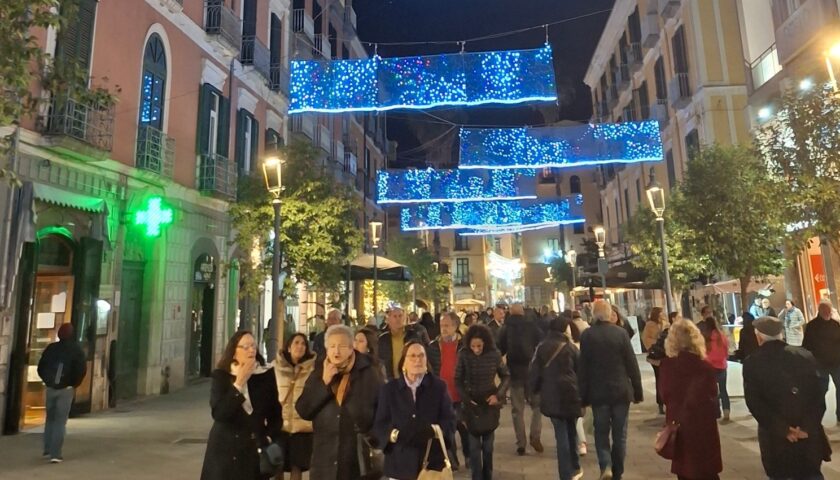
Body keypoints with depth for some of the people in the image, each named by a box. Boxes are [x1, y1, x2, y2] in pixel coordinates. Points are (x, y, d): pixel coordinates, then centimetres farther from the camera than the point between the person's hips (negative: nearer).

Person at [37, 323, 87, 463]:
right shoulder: (77, 350, -6)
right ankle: (55, 454, -4)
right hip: (66, 389, -4)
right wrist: (74, 384, 2)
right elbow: (82, 370, -13)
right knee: (61, 421, -1)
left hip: (50, 388, 4)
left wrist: (47, 381, 15)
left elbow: (40, 368, 6)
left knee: (50, 418, 19)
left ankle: (47, 449, 24)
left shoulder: (51, 348, 5)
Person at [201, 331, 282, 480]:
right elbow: (218, 413, -15)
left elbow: (276, 411, 8)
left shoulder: (267, 374, 0)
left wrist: (270, 437, -4)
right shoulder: (221, 375, -3)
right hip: (226, 449, -1)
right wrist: (239, 383, -18)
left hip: (256, 449, 2)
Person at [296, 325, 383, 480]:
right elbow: (303, 411, -1)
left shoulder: (369, 374, -2)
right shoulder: (318, 373, 6)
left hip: (359, 455, -2)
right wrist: (324, 382, -11)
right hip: (324, 458, 2)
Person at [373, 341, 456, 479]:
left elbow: (450, 422, 0)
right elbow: (379, 426, 0)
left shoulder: (439, 386, 3)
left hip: (432, 463, 0)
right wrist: (397, 434, -20)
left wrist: (432, 430, -21)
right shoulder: (389, 389, 4)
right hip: (400, 464, 0)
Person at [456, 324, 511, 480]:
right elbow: (458, 380, -5)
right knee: (474, 445, 0)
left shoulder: (494, 354, -11)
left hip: (490, 403, 1)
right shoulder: (463, 355, -14)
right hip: (472, 403, -1)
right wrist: (466, 399, -16)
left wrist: (498, 395, -12)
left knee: (488, 444, 12)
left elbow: (506, 376, 1)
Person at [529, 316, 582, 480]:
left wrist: (535, 390, 17)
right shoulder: (571, 348, -5)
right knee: (571, 432, 19)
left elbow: (534, 373, 1)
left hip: (551, 397, 1)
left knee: (561, 435, 7)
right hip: (570, 395, -1)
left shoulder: (541, 348, 0)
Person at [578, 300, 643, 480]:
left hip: (598, 392, 0)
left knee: (601, 433, 13)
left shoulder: (587, 335, -8)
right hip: (621, 391, 0)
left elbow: (583, 368, -4)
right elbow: (632, 364, -5)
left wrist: (583, 396, 4)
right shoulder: (621, 332, -8)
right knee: (620, 434, 13)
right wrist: (638, 390, 5)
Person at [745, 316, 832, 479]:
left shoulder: (751, 363, -8)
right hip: (809, 433, 3)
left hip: (775, 436, -2)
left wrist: (781, 429, -11)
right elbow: (818, 396, -4)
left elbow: (754, 402, -14)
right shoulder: (805, 356, -1)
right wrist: (809, 426, -5)